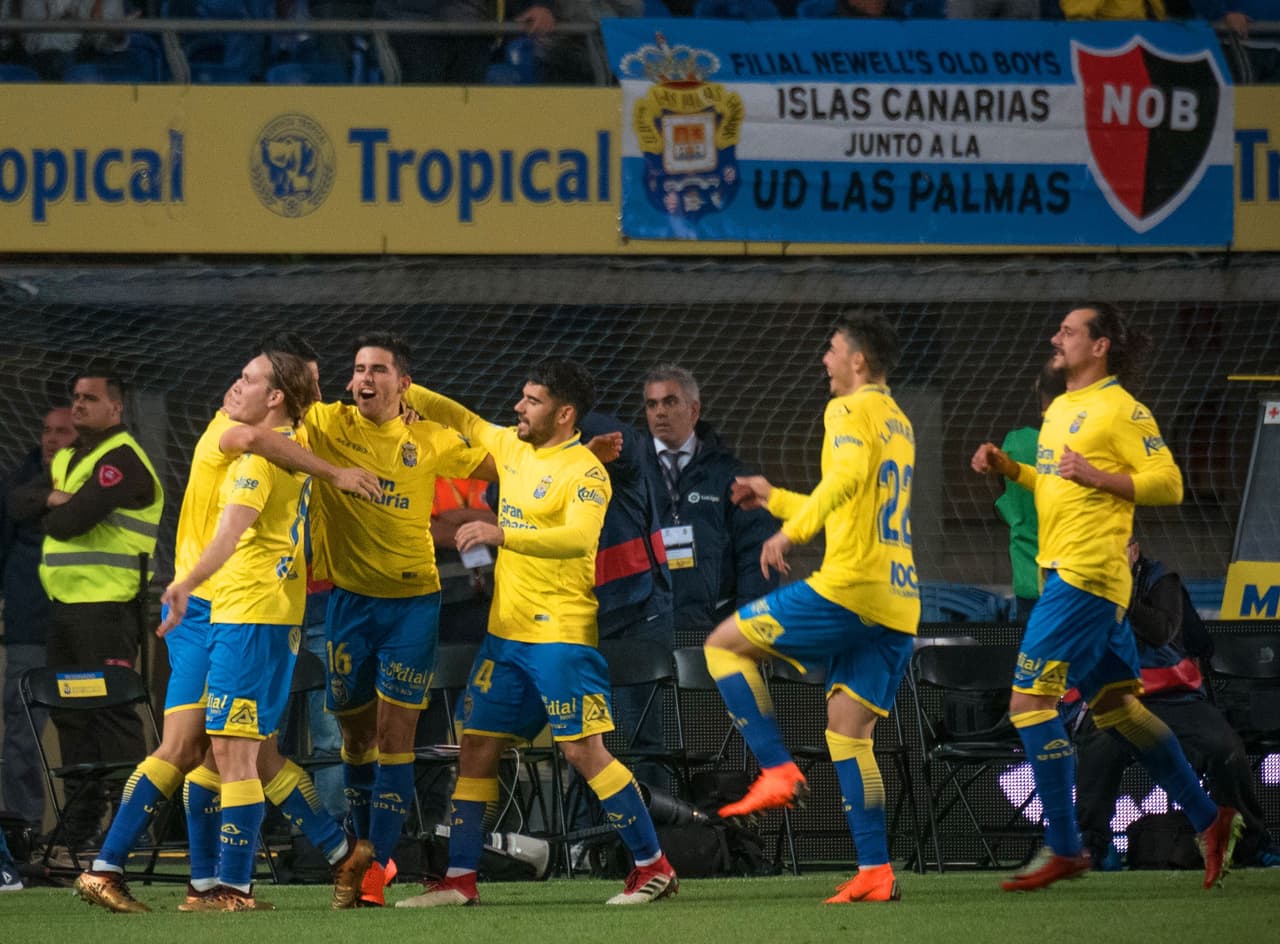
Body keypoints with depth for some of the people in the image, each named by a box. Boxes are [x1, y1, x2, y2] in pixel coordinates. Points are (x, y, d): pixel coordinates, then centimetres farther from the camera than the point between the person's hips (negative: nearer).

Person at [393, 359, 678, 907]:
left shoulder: (584, 472, -13)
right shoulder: (512, 447, 11)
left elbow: (579, 538, -29)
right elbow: (461, 420, 28)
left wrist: (503, 535, -38)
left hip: (560, 633, -8)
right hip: (506, 631, 8)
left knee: (584, 750, -10)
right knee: (477, 745, 7)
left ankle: (652, 867, -2)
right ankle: (459, 878, 11)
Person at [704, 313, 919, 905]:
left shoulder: (851, 410, -4)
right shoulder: (899, 424, 25)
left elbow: (851, 475, -25)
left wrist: (791, 530, -27)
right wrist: (775, 499, 37)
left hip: (848, 589, -9)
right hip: (898, 606, 9)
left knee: (725, 644, 3)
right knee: (849, 730, 8)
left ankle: (779, 772, -6)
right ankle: (876, 872, -1)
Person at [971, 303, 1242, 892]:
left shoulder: (1121, 409, -10)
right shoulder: (1060, 410, 17)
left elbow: (1168, 484, -13)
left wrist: (1098, 476, -23)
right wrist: (1008, 468, 13)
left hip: (1088, 576, -10)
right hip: (1063, 572, 10)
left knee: (1030, 700, -12)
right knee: (1116, 707, 12)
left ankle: (1063, 848, -9)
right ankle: (1209, 820, 18)